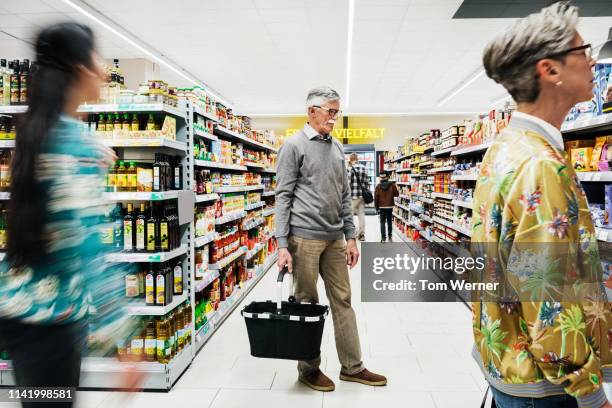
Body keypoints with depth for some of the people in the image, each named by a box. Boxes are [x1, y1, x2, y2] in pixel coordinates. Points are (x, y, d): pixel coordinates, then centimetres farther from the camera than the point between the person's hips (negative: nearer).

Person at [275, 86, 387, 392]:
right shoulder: (294, 146, -3)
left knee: (342, 300, 11)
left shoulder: (337, 148, 15)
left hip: (335, 238, 6)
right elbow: (283, 197, -8)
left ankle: (352, 366, 23)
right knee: (307, 303, 4)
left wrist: (350, 236, 12)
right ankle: (309, 369, 20)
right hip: (304, 237, -6)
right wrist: (283, 245, -13)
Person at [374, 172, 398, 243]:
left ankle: (383, 237, -4)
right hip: (390, 206, 1)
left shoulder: (378, 186, -5)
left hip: (381, 207, -1)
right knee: (389, 222, 13)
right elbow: (397, 194, 3)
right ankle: (390, 236, 17)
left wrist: (376, 206, 5)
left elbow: (376, 197, -4)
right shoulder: (392, 185, -5)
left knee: (382, 222, 3)